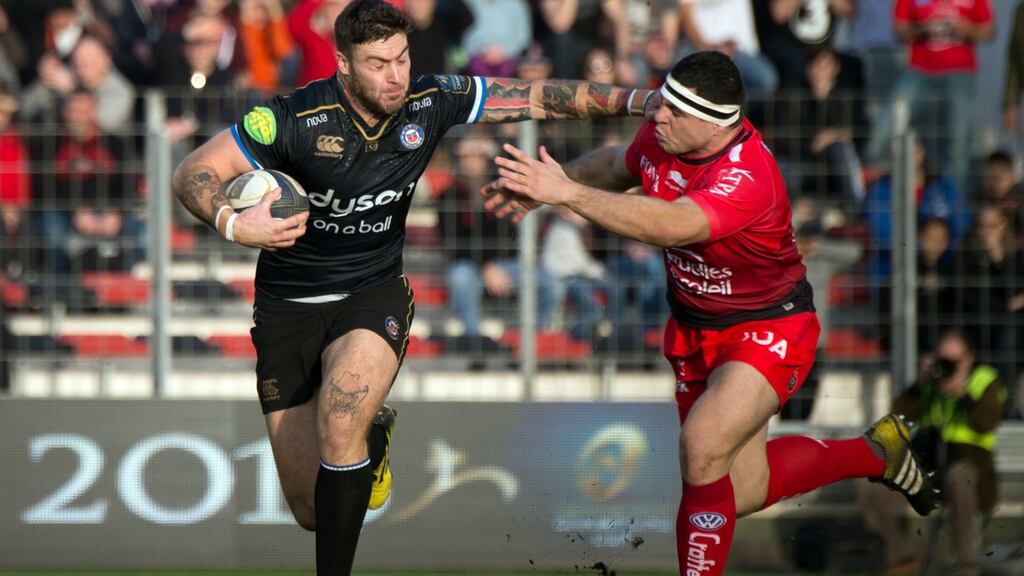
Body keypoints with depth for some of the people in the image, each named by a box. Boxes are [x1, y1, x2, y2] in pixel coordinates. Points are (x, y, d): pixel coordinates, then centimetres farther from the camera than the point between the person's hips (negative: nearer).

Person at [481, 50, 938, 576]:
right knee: (742, 492, 13)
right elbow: (617, 164, 14)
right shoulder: (662, 137, -11)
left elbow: (670, 226, -50)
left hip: (767, 333, -8)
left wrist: (568, 193, -50)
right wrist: (549, 183, -4)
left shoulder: (747, 177, -34)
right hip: (694, 329, 8)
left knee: (702, 449, -30)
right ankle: (873, 452, 36)